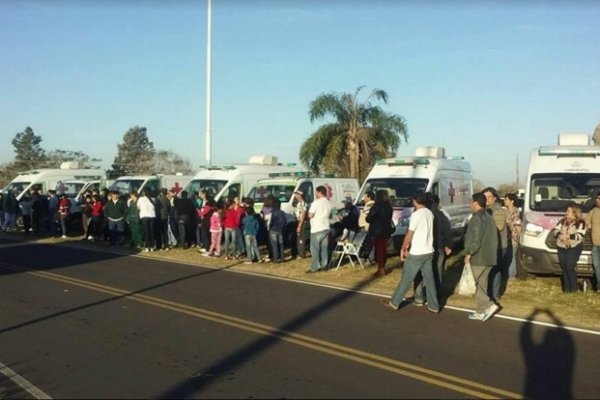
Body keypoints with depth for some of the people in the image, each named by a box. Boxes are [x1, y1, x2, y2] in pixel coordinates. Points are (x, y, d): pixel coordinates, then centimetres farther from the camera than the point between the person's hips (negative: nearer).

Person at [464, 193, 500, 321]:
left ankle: (489, 305, -10)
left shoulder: (477, 218, -15)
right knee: (482, 285, 13)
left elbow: (475, 239, -22)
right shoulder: (489, 217, 16)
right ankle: (481, 311, 16)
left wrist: (468, 253, -15)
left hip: (479, 257, -9)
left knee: (477, 285, 0)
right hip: (489, 257, 9)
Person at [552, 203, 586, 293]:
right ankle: (566, 288, 10)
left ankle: (573, 288, 3)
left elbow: (580, 236, -13)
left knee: (570, 268, -11)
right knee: (564, 268, 1)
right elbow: (554, 231, 5)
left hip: (574, 248, -4)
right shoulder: (563, 221, 12)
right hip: (561, 248, 4)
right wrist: (560, 235, -15)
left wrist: (568, 236, -23)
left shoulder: (581, 223, -2)